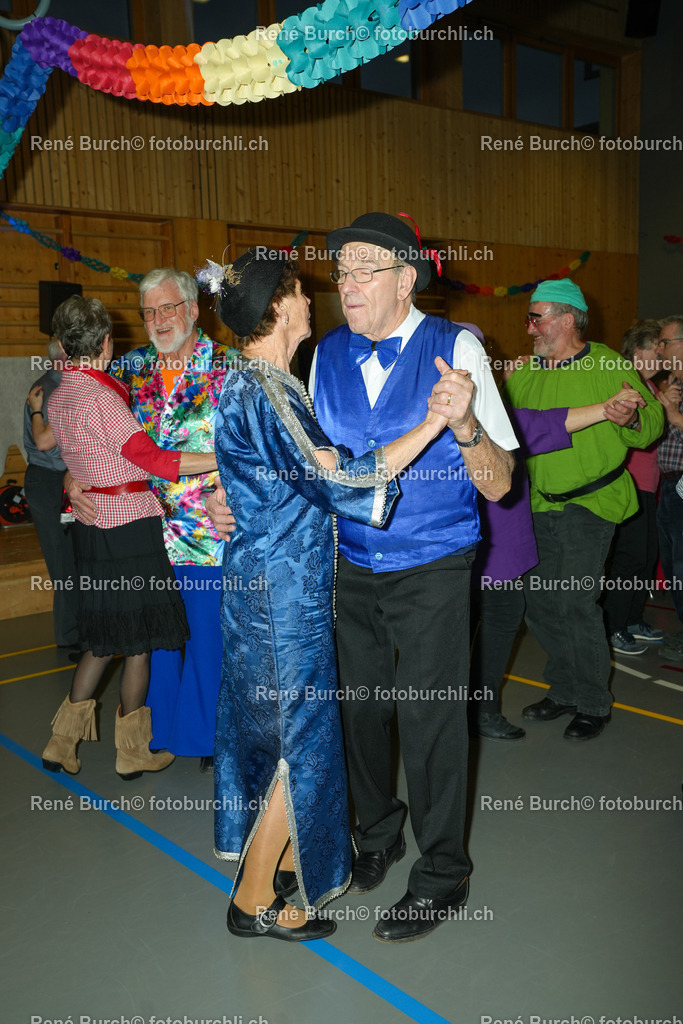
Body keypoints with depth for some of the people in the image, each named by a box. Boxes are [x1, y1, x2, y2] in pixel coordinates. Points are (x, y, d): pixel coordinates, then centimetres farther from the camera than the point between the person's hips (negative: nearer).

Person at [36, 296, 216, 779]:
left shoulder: (59, 396, 9)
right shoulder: (101, 398, -19)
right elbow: (153, 459, -24)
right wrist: (225, 458, -23)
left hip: (91, 525, 9)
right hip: (128, 528, -8)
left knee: (104, 635, 18)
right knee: (139, 638, 5)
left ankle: (63, 741, 22)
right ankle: (133, 750, 18)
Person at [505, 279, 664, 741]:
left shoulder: (610, 366, -7)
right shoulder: (523, 374, 6)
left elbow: (653, 423, -4)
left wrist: (629, 419, -25)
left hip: (591, 503, -6)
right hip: (541, 504, 6)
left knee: (575, 602, -10)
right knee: (540, 604, 9)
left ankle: (594, 704, 9)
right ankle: (564, 691, 28)